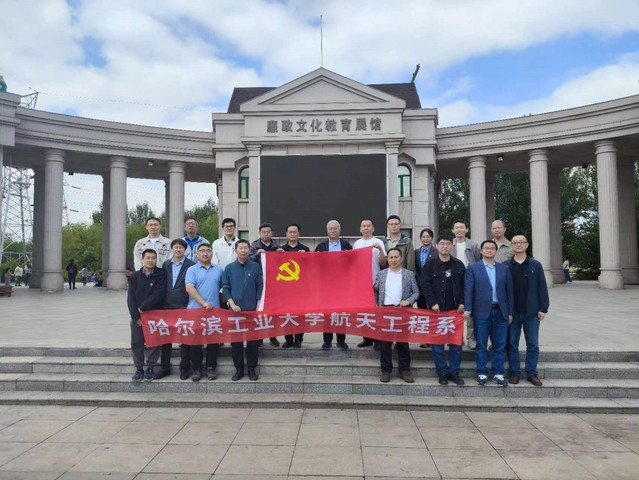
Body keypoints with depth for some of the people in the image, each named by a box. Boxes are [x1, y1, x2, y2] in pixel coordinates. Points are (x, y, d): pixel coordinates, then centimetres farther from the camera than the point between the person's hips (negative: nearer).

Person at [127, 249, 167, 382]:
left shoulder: (161, 275, -4)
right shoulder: (135, 276, 6)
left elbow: (158, 294, -14)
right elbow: (131, 298, 0)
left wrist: (143, 308, -14)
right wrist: (136, 316, -9)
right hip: (137, 317, 3)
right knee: (136, 343, 5)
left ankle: (150, 368, 14)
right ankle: (139, 368, 17)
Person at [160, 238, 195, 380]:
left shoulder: (191, 266, -4)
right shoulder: (166, 265, 9)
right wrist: (161, 302, 6)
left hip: (184, 307, -4)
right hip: (167, 307, 4)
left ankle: (184, 368, 16)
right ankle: (165, 367, 21)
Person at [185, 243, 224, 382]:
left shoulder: (218, 270, 11)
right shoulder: (192, 270, 1)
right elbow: (189, 288, -11)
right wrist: (204, 303, -19)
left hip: (215, 311, 2)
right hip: (195, 310, -2)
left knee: (213, 339, 5)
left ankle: (211, 368, 15)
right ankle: (196, 369, 12)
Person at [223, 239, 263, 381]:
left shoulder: (255, 267, 3)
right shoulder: (229, 268, 5)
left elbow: (260, 287, 1)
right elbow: (225, 287, 3)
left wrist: (259, 306, -6)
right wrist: (232, 304, -8)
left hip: (252, 309, -1)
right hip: (235, 309, 1)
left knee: (252, 339, 3)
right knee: (235, 340, 4)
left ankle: (252, 369, 13)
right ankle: (239, 369, 15)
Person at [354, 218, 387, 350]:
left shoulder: (378, 242, -4)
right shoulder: (356, 243, 9)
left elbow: (383, 263, -10)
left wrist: (380, 249, -23)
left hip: (375, 281, -4)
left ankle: (377, 339, 5)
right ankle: (367, 338, 19)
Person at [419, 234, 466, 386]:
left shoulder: (459, 265, 6)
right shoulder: (430, 265, -1)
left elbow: (464, 285, 6)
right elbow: (424, 285, -7)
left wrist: (462, 303, -6)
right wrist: (432, 303, -15)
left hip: (455, 310, 2)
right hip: (437, 309, -2)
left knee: (456, 342, 6)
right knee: (437, 343, 3)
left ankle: (454, 372, 16)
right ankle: (442, 372, 13)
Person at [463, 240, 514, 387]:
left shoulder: (504, 269, 10)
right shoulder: (473, 268, 3)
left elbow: (509, 290, 8)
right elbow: (468, 289, -3)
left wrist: (510, 312, 4)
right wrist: (467, 309, -11)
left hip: (500, 312, 2)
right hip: (482, 312, -2)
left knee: (500, 345, 6)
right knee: (481, 345, 5)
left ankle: (498, 374, 16)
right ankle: (482, 373, 14)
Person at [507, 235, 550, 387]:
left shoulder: (535, 265, 2)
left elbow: (542, 288, 1)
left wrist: (543, 308, -5)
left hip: (531, 312, 0)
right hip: (512, 312, 0)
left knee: (533, 345, 5)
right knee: (512, 344, 6)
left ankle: (532, 373, 16)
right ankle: (514, 372, 17)